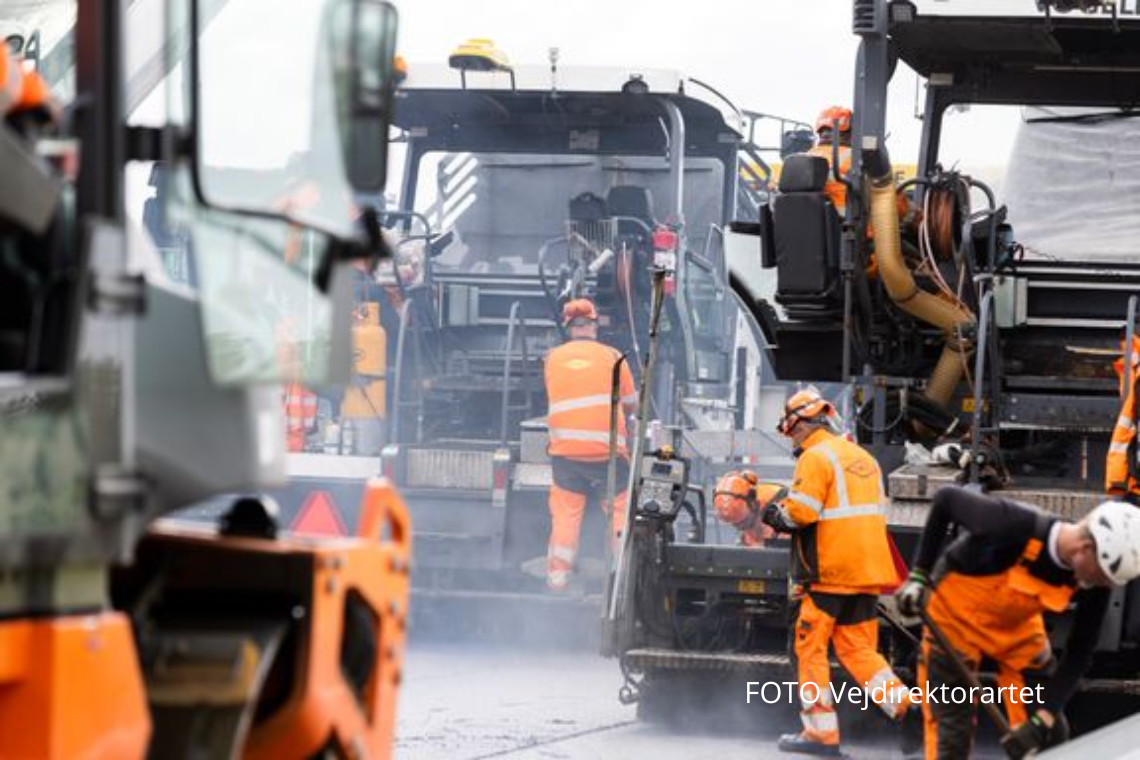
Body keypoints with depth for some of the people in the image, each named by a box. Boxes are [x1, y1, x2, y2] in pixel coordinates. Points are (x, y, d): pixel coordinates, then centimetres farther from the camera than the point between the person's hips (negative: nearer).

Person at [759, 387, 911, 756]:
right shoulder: (864, 458, 17)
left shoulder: (815, 458, -9)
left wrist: (777, 514, 3)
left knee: (811, 647, 3)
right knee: (857, 649, 11)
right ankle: (907, 708, -7)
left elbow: (801, 511, -19)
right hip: (867, 572, 8)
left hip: (830, 571, -8)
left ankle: (821, 731, 2)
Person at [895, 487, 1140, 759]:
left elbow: (1079, 654, -13)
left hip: (1018, 625, 4)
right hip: (956, 616, -4)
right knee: (951, 731, -5)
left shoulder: (1093, 586, -23)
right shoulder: (1015, 526, -37)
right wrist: (919, 574, -17)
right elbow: (946, 499, -21)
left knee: (1049, 735, 3)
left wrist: (1044, 720, -22)